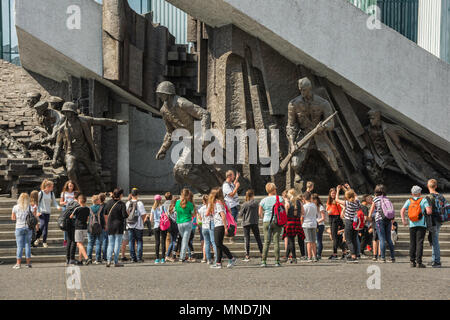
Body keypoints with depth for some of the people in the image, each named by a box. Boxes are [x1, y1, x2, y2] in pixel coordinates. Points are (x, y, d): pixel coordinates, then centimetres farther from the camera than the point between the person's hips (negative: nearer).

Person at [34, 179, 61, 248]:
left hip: (48, 212, 4)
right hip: (41, 212, -4)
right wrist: (38, 211, -8)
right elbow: (36, 202, -2)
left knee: (46, 227, 3)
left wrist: (58, 206, -9)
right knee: (42, 224, -17)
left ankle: (44, 242, 11)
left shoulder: (52, 193, 6)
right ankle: (37, 238, 4)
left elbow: (54, 202, 11)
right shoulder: (41, 193, -8)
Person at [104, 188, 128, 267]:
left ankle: (108, 260, -3)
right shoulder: (121, 204, -12)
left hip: (110, 226, 4)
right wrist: (127, 214, 4)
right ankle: (116, 262, 2)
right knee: (117, 244, 2)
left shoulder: (109, 202, 2)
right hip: (119, 226, -4)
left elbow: (105, 213, 8)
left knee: (110, 244, 10)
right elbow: (125, 215, -16)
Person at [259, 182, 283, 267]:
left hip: (266, 221, 1)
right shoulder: (279, 198, 0)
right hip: (277, 221, -1)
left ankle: (263, 261, -3)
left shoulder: (263, 200, 4)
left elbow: (260, 213, 5)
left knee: (266, 241, 3)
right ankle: (277, 261, 0)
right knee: (276, 241, 1)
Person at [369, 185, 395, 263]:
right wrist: (392, 222, 17)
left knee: (382, 239, -4)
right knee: (388, 239, 10)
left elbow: (371, 210, 8)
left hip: (379, 219, -4)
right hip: (388, 219, 4)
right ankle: (393, 257, 8)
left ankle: (383, 257, -6)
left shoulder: (376, 199, 1)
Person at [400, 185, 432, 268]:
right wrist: (430, 208, 11)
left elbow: (402, 211, -4)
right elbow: (429, 211, -9)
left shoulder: (409, 201, 9)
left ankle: (412, 262, 9)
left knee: (412, 243, 9)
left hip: (412, 225, 3)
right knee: (419, 243, -5)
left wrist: (403, 220, -7)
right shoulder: (423, 200, 1)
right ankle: (419, 262, -9)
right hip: (421, 225, -3)